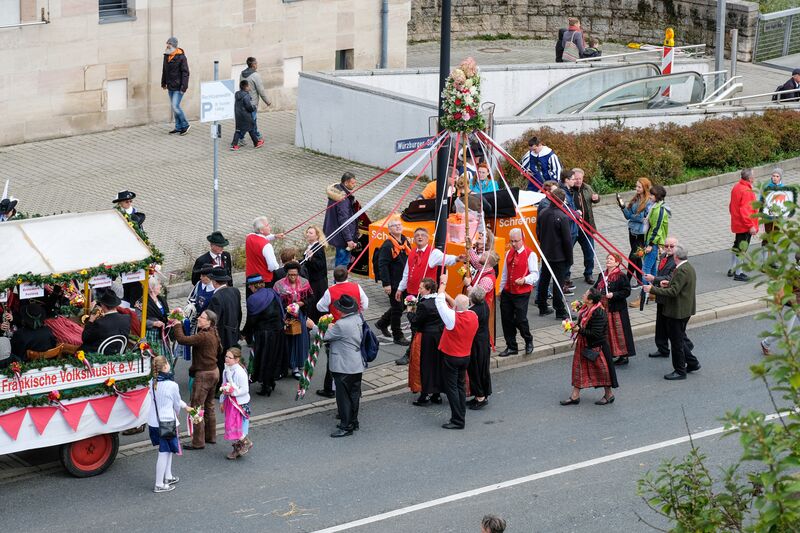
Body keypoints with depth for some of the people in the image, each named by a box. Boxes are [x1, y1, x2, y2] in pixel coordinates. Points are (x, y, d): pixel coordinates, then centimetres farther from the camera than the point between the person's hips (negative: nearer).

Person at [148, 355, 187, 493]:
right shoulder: (172, 385, -19)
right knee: (164, 453, 0)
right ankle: (159, 485, 3)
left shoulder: (152, 383, 2)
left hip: (153, 422, 8)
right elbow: (176, 404, -3)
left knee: (168, 450, 23)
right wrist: (176, 415, 19)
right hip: (166, 421, -8)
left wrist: (185, 406, 27)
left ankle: (168, 477, 34)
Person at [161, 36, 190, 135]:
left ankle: (185, 125, 3)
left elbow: (185, 72, -15)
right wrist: (163, 83, 23)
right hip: (170, 87, 8)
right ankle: (178, 127, 20)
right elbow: (164, 70, 20)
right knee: (174, 107, 11)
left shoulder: (181, 57, -14)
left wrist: (184, 86, -19)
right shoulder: (166, 56, 9)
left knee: (175, 106, -12)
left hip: (178, 87, -8)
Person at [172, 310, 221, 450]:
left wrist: (177, 326, -14)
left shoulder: (204, 336, -24)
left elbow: (183, 339, -30)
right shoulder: (213, 334, 7)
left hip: (204, 375, -10)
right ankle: (211, 436, 30)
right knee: (209, 405, 20)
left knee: (196, 407, -4)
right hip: (214, 371, 10)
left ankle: (198, 442, -2)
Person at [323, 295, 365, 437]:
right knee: (354, 395, 17)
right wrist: (333, 328, 8)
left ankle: (346, 427, 3)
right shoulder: (358, 319, 2)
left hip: (344, 368, -9)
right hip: (357, 366, 9)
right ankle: (353, 422, 27)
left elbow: (324, 337, -14)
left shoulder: (341, 325, -24)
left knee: (343, 396, 0)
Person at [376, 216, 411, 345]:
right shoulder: (388, 245, -16)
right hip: (393, 284, -8)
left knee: (398, 306, 18)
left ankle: (382, 323, 39)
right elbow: (382, 265, -19)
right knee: (397, 308, -2)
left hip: (404, 281, 8)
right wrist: (386, 284, -23)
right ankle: (398, 336, 9)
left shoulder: (406, 241, 9)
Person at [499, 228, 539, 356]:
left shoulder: (530, 254, -8)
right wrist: (501, 289, 19)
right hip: (507, 292, 6)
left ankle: (529, 342, 20)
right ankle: (511, 347, 19)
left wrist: (524, 280, -29)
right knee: (506, 320, 6)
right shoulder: (509, 253, 12)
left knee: (520, 319, -8)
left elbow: (535, 274, -11)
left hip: (522, 293, -6)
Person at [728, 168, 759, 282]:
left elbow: (731, 206, 16)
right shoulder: (747, 191, -23)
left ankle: (732, 269, 30)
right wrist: (751, 226, -23)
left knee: (736, 247, 21)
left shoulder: (736, 188, 7)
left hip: (736, 224, 10)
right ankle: (738, 273, 1)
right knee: (741, 249, -3)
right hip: (745, 226, -10)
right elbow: (745, 211, -26)